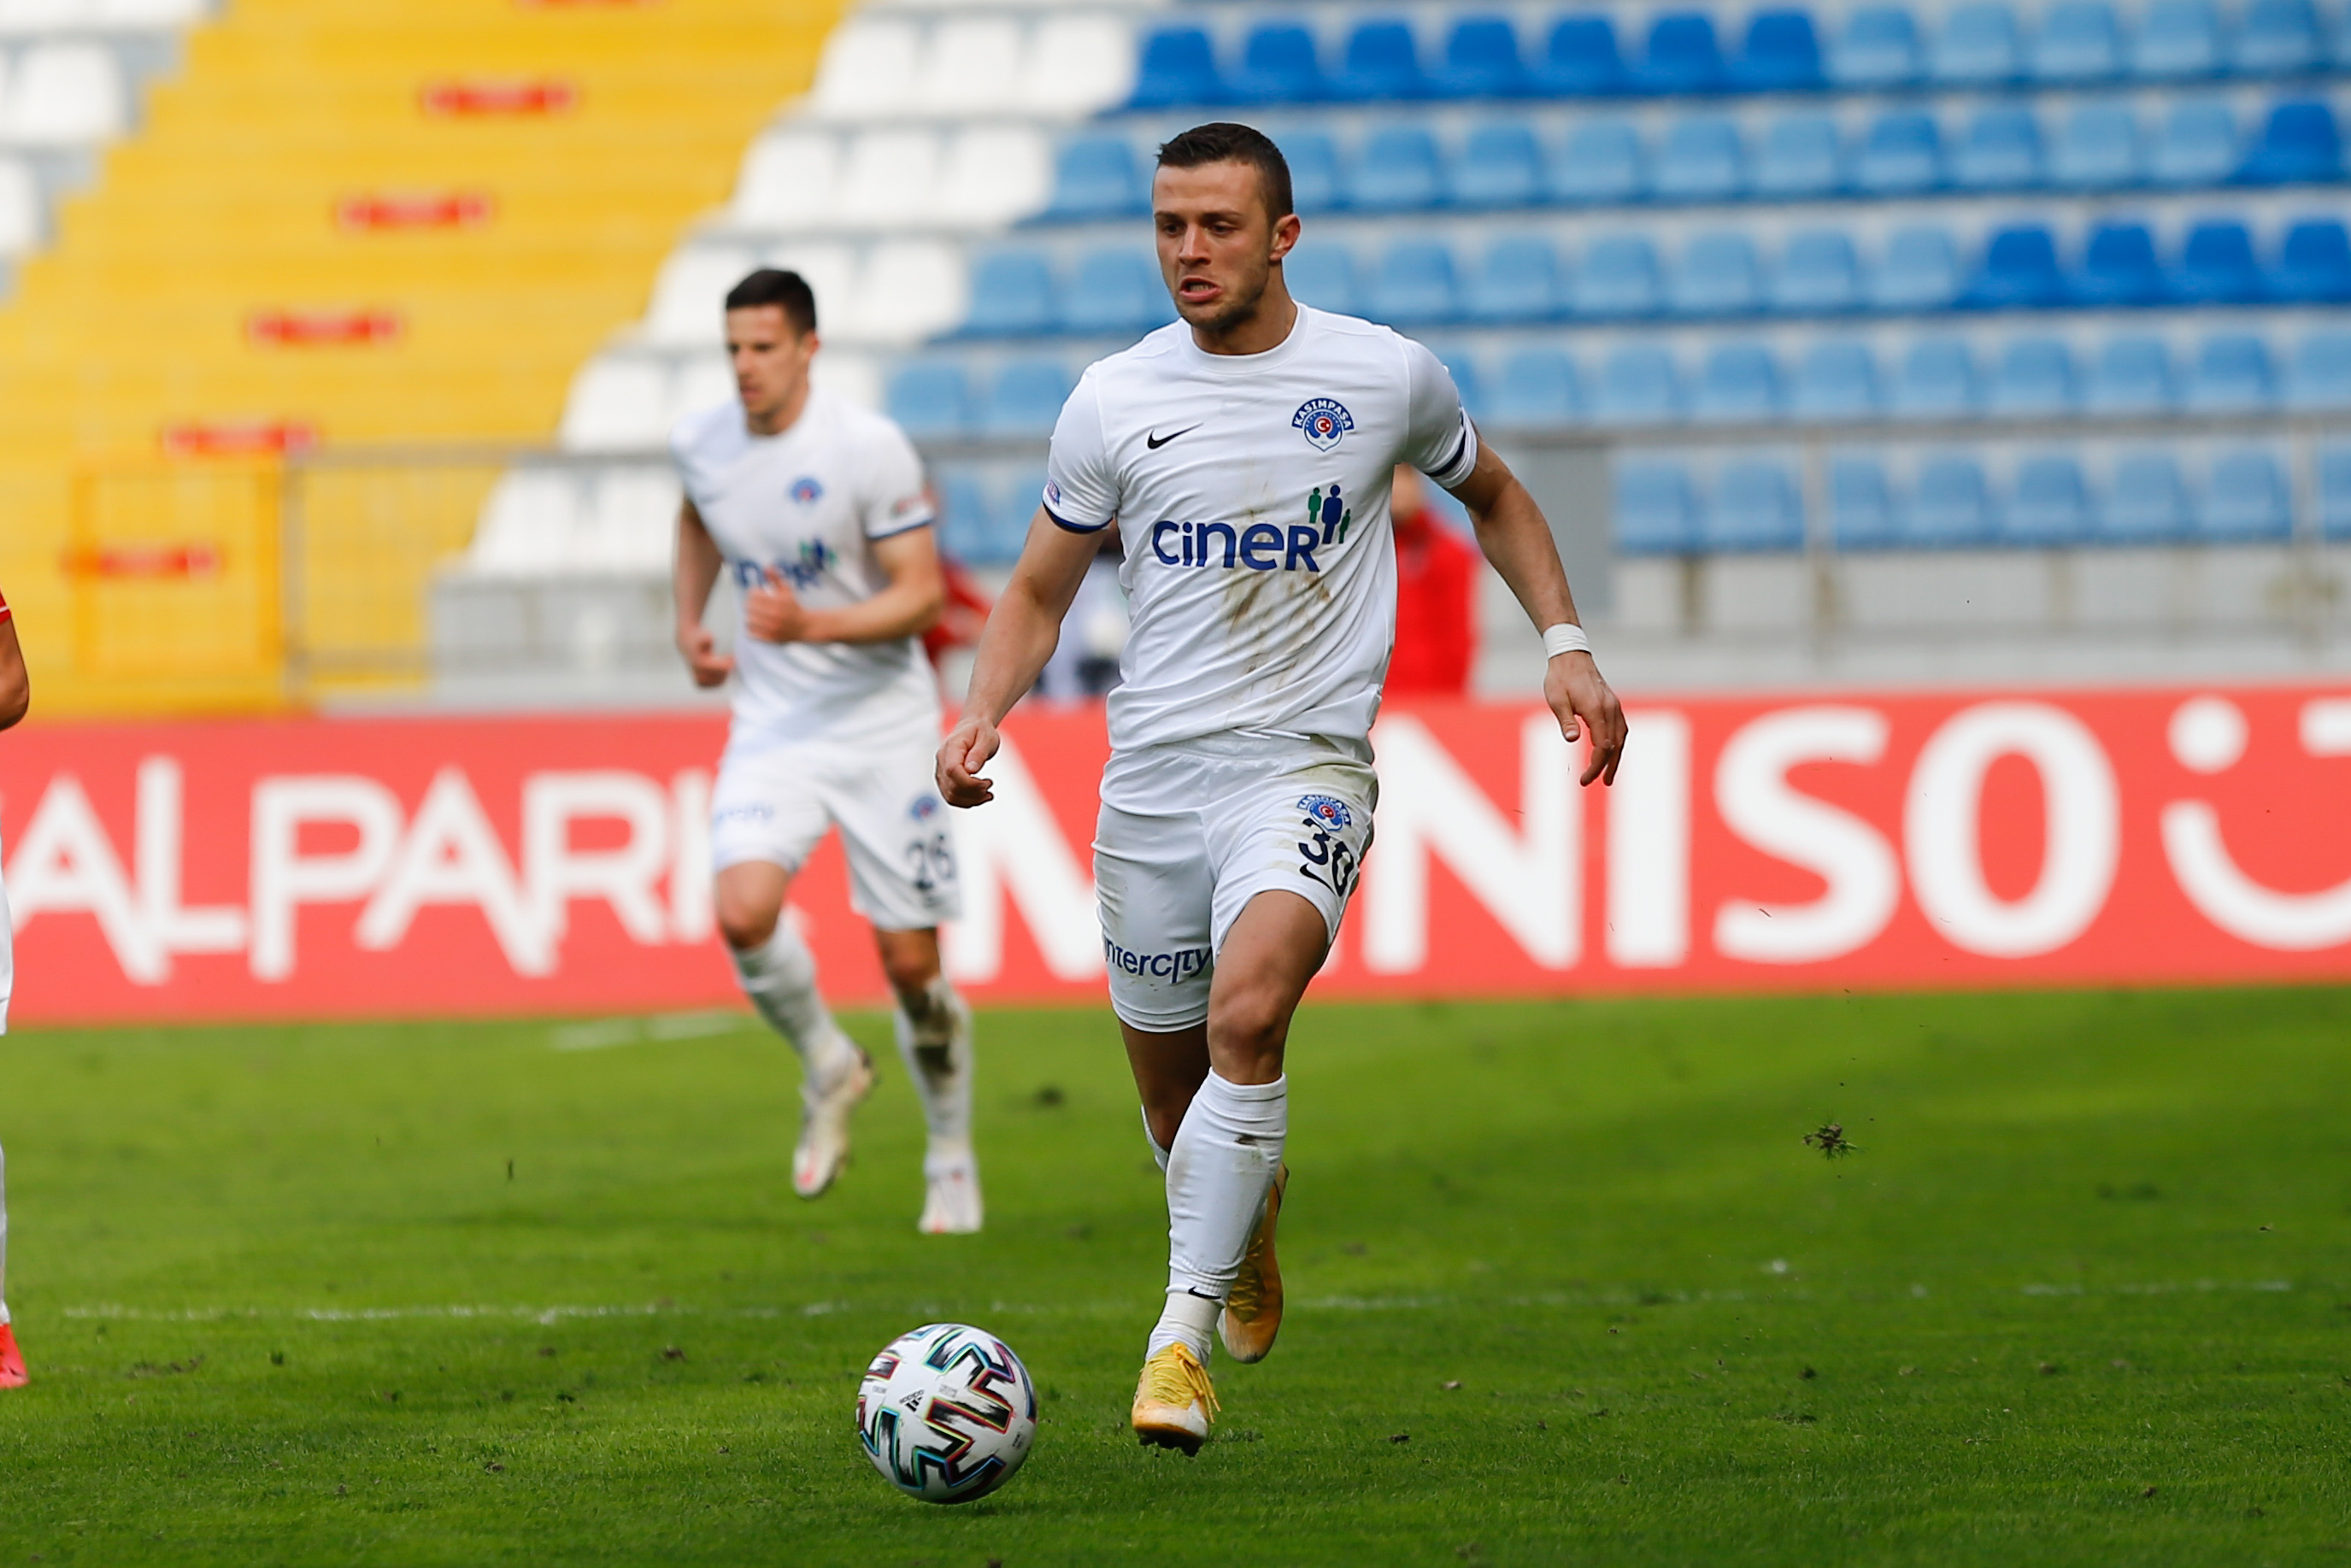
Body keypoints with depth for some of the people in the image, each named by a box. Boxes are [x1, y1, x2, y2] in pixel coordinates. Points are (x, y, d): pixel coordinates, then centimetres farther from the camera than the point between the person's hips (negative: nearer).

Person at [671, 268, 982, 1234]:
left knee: (910, 963, -2)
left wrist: (813, 625, -30)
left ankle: (951, 1156, 23)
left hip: (883, 721, -3)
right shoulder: (699, 444, 0)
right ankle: (827, 1068, 7)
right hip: (773, 722, 3)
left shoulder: (870, 449, -15)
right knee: (742, 914, -23)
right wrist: (688, 625, 12)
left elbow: (921, 594, -15)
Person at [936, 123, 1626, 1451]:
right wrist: (985, 713, -5)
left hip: (1308, 759, -3)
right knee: (1172, 1089, 11)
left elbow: (1496, 498, 20)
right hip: (1152, 774, 3)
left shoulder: (1386, 377, 1)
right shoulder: (1114, 401, 3)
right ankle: (1251, 1214, 47)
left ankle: (1185, 1335, -26)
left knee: (1248, 1011, -29)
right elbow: (1039, 592, 13)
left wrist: (1568, 645, 8)